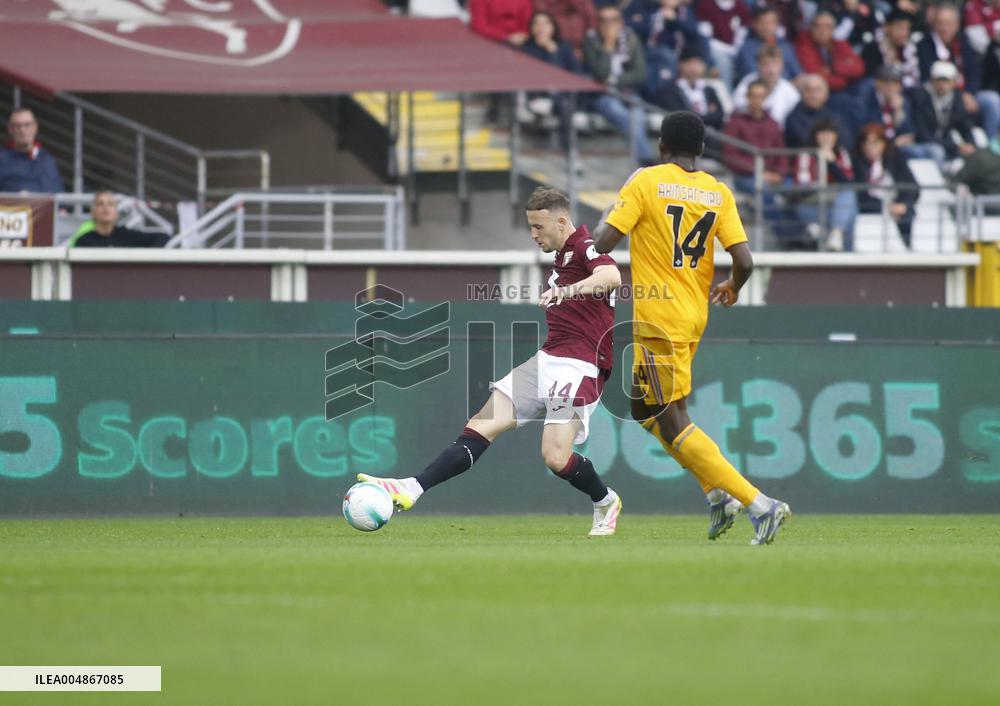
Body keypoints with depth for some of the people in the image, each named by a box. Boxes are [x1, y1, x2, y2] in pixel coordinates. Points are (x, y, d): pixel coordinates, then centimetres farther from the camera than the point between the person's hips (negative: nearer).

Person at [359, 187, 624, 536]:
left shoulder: (585, 247, -10)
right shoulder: (562, 256, 19)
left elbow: (611, 276, -33)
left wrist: (565, 291, -46)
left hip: (578, 365, -9)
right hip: (547, 360, 9)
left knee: (556, 457, -18)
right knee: (483, 424, -5)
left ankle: (606, 502, 12)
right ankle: (411, 489, -15)